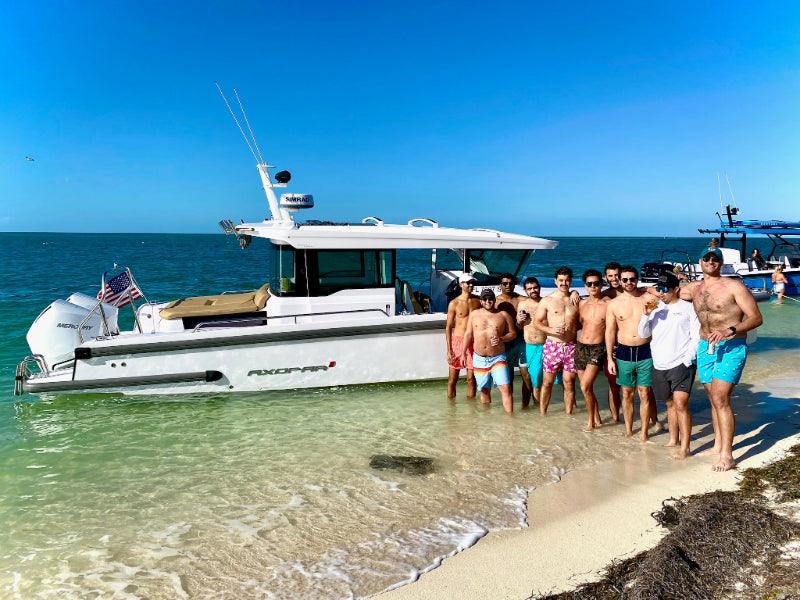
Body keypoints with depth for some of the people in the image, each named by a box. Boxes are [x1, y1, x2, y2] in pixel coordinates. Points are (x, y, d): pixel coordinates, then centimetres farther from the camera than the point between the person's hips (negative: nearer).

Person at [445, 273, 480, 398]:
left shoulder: (478, 301, 3)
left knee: (471, 378, 7)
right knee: (453, 378, 4)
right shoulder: (454, 303, -4)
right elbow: (448, 327, -1)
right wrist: (449, 349, -6)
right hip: (458, 341, -2)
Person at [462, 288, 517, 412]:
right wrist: (463, 353, 8)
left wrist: (501, 339, -14)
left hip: (498, 358, -2)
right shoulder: (474, 314, 6)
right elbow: (468, 334, 10)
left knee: (505, 388, -14)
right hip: (479, 359, 2)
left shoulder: (503, 315, 2)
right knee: (485, 390, 13)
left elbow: (513, 333, 5)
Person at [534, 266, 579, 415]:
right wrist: (551, 330, -15)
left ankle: (568, 415, 16)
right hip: (552, 346, -2)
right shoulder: (547, 301, 1)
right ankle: (542, 414, 12)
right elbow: (536, 322, 1)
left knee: (569, 383, 6)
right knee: (547, 382, 4)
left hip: (571, 347, 2)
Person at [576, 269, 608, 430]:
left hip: (597, 349, -5)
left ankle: (591, 421, 4)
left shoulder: (608, 304, -7)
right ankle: (597, 419, 28)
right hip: (580, 347, 5)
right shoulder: (582, 303, 8)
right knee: (588, 388, 12)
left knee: (585, 387, -15)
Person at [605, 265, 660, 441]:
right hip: (623, 353, 1)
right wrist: (610, 358, 0)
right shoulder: (614, 304, 2)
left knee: (645, 394, 3)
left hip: (645, 352, -1)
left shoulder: (649, 298, 0)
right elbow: (610, 331, 4)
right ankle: (628, 430, 22)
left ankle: (644, 431, 14)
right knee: (627, 393, 10)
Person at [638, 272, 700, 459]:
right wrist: (646, 315, -7)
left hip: (681, 365, -5)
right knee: (670, 404, 15)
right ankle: (673, 439, 27)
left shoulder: (687, 308, -1)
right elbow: (643, 334, 9)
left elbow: (697, 337, -4)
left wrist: (687, 360, -12)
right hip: (659, 366, 5)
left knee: (680, 404, -13)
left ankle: (685, 447, -7)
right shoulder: (656, 309, 13)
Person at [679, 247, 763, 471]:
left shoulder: (733, 286, -7)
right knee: (714, 400, 13)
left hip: (731, 348, -6)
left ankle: (727, 456, -8)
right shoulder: (694, 288, 9)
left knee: (720, 400, -13)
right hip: (705, 348, 6)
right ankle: (718, 445, 25)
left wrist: (729, 330, -25)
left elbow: (756, 318, -10)